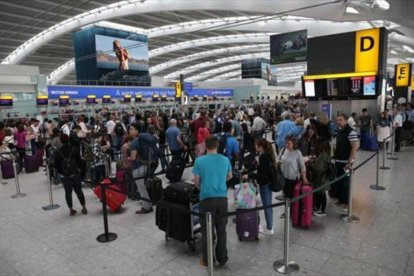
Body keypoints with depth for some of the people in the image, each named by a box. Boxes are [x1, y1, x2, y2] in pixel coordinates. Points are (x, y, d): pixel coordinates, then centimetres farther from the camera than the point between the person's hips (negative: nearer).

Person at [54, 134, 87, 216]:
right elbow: (79, 161, -5)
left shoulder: (58, 152, -6)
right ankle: (84, 208, 14)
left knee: (68, 192, 9)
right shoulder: (74, 150, -7)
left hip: (64, 175, 0)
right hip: (75, 174, 0)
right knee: (79, 191, 10)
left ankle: (71, 210, 13)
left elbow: (56, 165, -1)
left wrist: (60, 172, 13)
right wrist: (80, 170, 9)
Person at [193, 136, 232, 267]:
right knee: (221, 230, 15)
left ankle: (207, 260, 22)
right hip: (222, 198, 3)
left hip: (207, 198, -3)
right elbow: (230, 176, 18)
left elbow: (196, 181, -2)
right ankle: (222, 259, 26)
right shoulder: (225, 160, 1)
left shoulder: (199, 161, -8)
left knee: (207, 231, 11)